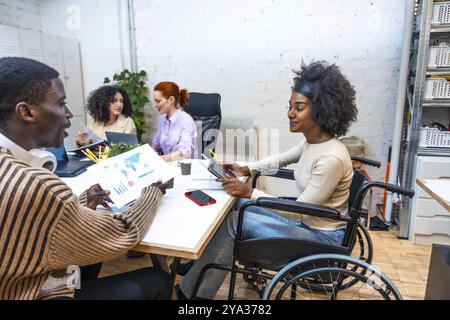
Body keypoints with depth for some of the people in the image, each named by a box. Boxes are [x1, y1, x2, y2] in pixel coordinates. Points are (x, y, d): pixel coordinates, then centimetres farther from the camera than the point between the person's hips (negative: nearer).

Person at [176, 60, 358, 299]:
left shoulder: (332, 158, -29)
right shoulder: (312, 142, -1)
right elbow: (281, 159, 18)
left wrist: (249, 192, -24)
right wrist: (246, 169, 4)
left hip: (322, 237, -8)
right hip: (307, 221, 9)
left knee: (237, 220, -17)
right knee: (237, 204, 0)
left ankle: (195, 291, 1)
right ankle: (200, 264, 10)